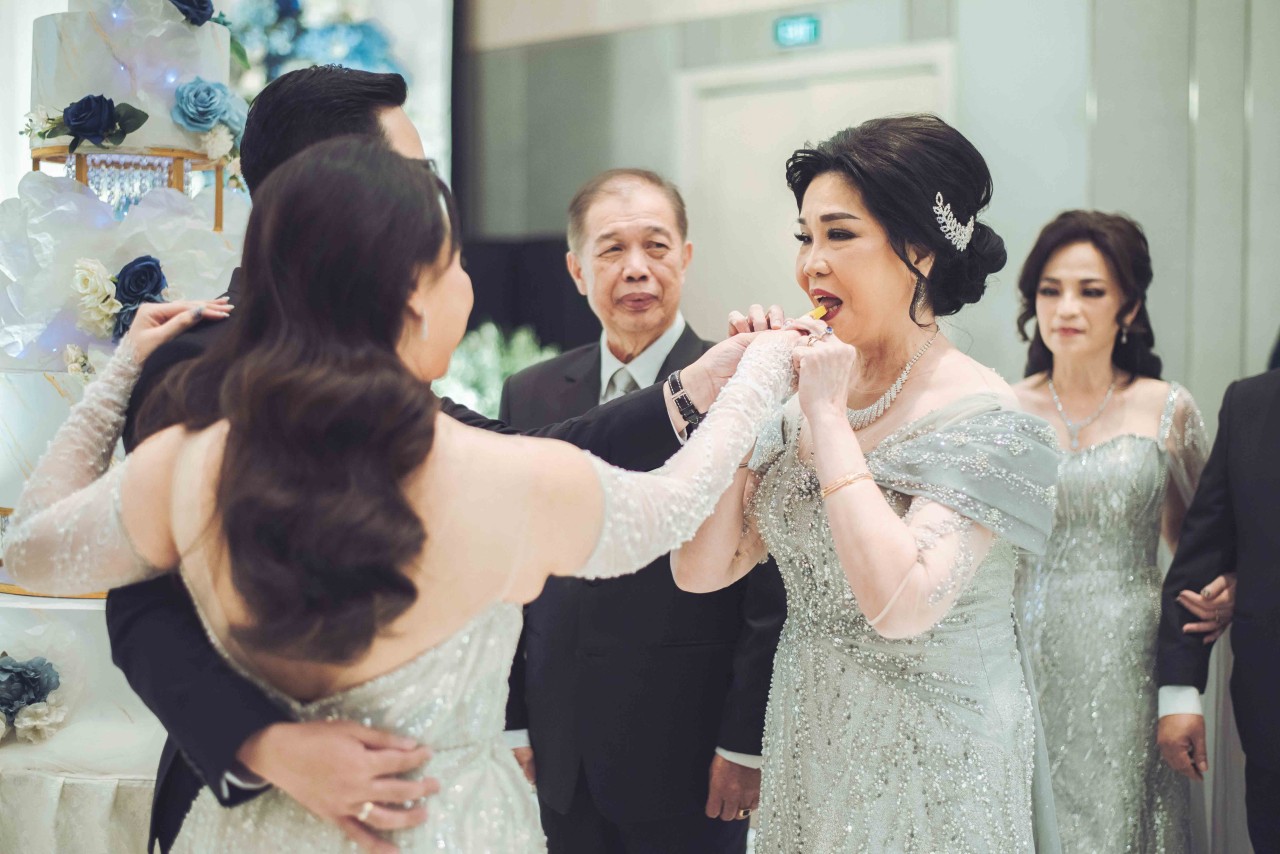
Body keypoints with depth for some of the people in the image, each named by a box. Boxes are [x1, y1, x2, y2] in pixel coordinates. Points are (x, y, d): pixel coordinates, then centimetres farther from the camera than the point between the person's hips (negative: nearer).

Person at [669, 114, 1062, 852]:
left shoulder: (987, 419, -17)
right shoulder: (799, 400, 1)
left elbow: (901, 604, -30)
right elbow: (701, 569, -4)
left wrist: (830, 417, -23)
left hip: (935, 767, -6)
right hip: (811, 752, 6)